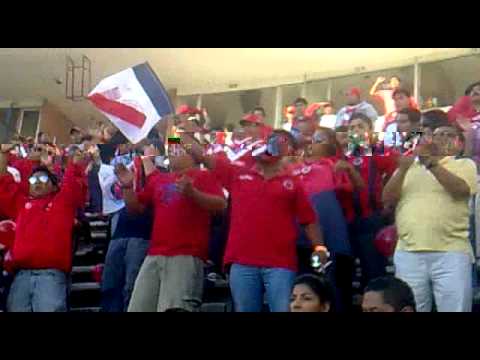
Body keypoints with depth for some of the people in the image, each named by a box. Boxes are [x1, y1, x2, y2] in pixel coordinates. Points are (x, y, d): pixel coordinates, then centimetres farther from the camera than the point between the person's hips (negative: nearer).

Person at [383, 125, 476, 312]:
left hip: (451, 252, -2)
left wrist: (432, 163, -16)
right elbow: (388, 198, 7)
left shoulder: (463, 165, 11)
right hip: (408, 252, 3)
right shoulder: (409, 166, 18)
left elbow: (461, 189, -10)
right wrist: (402, 169, -8)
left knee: (455, 308, -5)